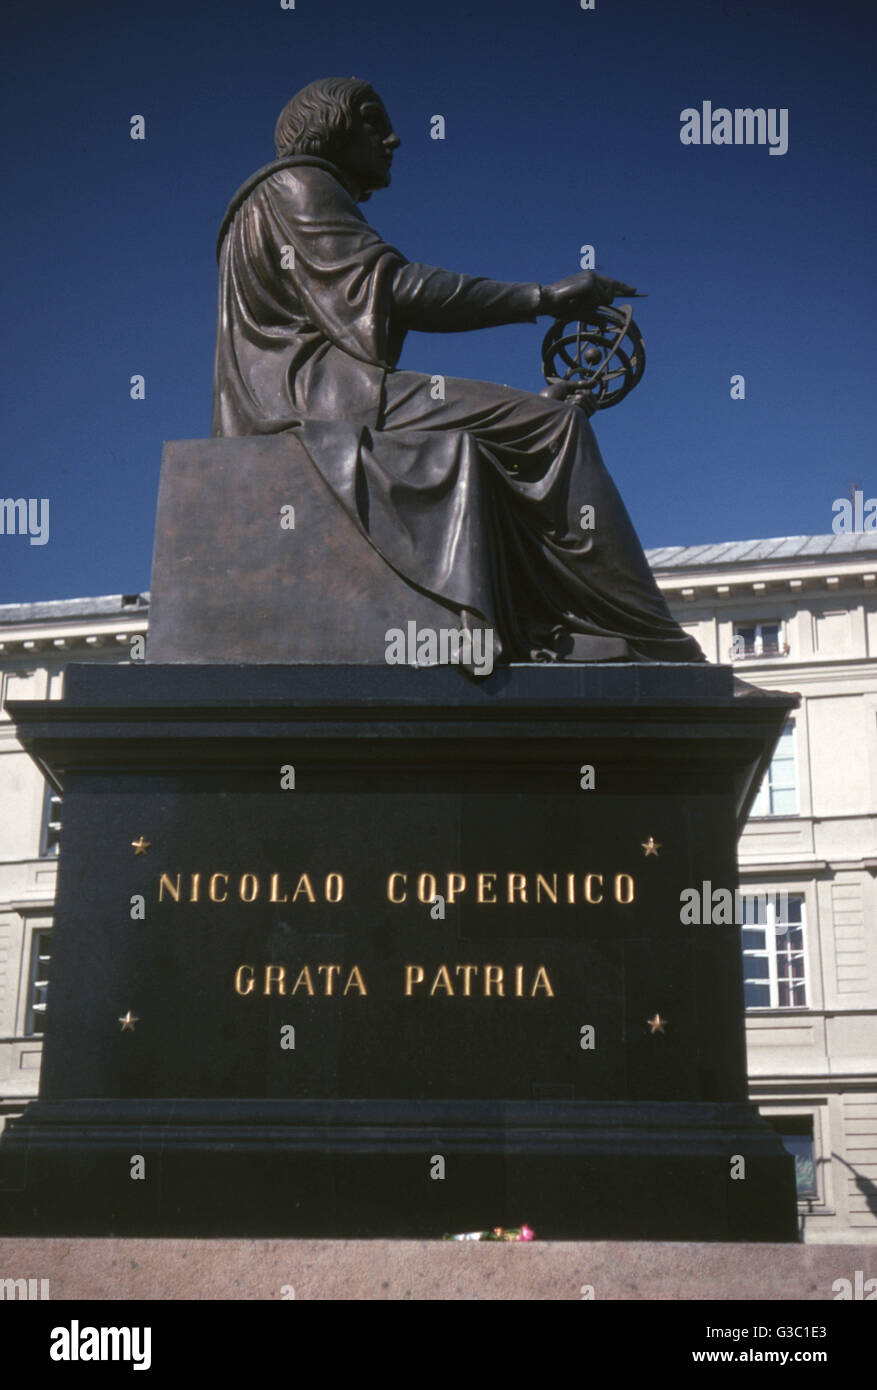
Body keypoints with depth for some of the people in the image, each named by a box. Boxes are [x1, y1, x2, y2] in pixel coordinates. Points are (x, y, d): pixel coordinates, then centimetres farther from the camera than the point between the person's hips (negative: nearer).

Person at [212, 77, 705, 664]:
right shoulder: (294, 185, 1)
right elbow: (390, 288, -12)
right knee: (551, 423, -16)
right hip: (311, 388, -10)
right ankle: (646, 643, -18)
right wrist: (543, 297, -12)